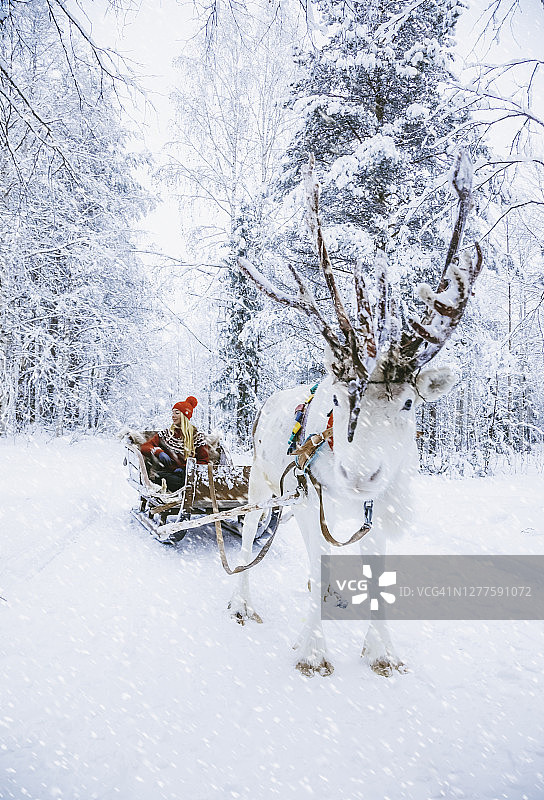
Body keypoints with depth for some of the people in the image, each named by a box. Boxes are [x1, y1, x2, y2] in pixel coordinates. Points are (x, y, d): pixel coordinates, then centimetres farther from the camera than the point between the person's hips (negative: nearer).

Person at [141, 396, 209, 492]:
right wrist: (158, 452, -9)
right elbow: (145, 447, 13)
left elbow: (203, 462, 10)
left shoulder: (197, 437, 11)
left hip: (188, 475, -1)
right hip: (168, 474, 2)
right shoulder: (165, 434, 18)